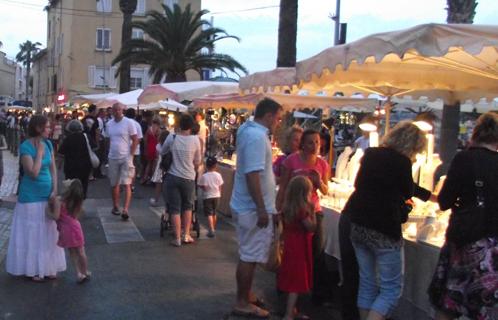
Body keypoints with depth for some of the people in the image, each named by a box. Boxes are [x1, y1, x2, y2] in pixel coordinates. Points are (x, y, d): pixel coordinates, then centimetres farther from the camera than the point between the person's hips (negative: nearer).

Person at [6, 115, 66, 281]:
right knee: (32, 232, 5)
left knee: (48, 231, 14)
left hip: (47, 194, 6)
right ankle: (33, 269, 18)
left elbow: (53, 169, 5)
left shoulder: (48, 144, 1)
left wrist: (55, 190, -4)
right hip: (31, 196, -6)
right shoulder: (26, 146, -17)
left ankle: (47, 266, 28)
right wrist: (39, 151, -20)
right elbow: (33, 173, -24)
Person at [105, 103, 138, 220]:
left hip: (126, 158, -5)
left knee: (126, 184, -9)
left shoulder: (129, 123, -7)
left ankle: (125, 209, -12)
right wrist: (109, 153, 8)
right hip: (113, 158, 5)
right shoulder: (109, 124, 8)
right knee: (114, 184, 11)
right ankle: (115, 206, 25)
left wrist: (131, 155, -10)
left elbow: (135, 140, -6)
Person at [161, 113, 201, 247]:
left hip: (173, 177, 0)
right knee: (187, 207, 20)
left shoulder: (171, 138, -6)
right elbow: (197, 162, 1)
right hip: (188, 178, 0)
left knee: (175, 209, 7)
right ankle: (186, 235, 20)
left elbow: (162, 152, 11)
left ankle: (177, 238, 8)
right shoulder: (195, 140, -7)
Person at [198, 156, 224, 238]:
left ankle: (211, 230, -17)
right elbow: (220, 186, 1)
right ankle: (213, 229, 27)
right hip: (216, 196, 4)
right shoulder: (218, 175, -5)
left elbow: (203, 187, -16)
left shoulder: (204, 176, -16)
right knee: (214, 213, 18)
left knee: (209, 214, -4)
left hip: (207, 196, -4)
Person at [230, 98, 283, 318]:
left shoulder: (249, 130, 11)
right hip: (254, 208, -10)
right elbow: (252, 175, -28)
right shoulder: (257, 136, -21)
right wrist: (261, 209, -26)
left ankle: (246, 294, 31)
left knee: (249, 254, 19)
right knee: (250, 256, -1)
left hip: (247, 206, 10)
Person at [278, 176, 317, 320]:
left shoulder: (287, 208, 3)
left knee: (292, 280, 18)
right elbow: (312, 228, -14)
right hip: (299, 248, -8)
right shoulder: (302, 210, -20)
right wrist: (313, 211, -9)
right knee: (296, 281, -2)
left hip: (290, 246, 8)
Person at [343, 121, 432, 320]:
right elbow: (408, 192, 2)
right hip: (383, 229, -7)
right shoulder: (402, 161, -13)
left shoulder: (370, 154, 10)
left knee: (367, 283, 17)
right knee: (392, 289, 2)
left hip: (357, 223, 8)